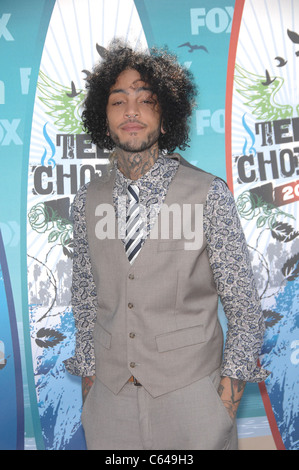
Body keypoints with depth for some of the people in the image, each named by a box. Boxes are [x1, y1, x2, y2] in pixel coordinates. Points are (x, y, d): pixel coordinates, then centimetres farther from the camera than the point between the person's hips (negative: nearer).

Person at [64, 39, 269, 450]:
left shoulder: (209, 195, -10)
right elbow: (85, 298, 8)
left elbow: (243, 305, -5)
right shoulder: (87, 202, 1)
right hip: (110, 395, 3)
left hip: (191, 391, -2)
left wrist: (230, 388, -6)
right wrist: (88, 377, 9)